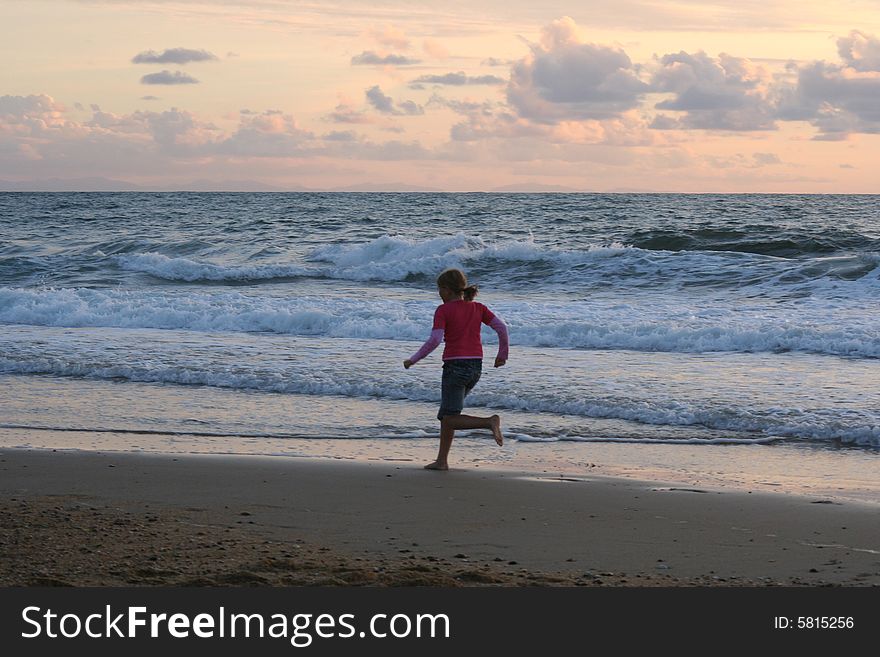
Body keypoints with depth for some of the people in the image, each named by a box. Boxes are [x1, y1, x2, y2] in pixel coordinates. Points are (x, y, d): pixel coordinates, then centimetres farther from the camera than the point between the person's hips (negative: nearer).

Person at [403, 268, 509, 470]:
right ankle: (441, 461, 14)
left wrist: (413, 360, -4)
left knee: (450, 420, -4)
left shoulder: (443, 310, -4)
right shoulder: (478, 308, 10)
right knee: (447, 414, 18)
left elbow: (434, 340, -14)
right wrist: (503, 354, 15)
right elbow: (501, 327, 2)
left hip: (455, 365, -7)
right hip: (476, 366, 7)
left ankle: (490, 422, -25)